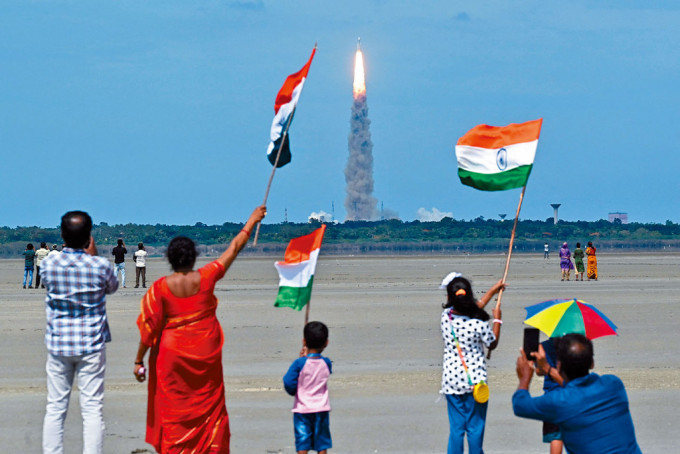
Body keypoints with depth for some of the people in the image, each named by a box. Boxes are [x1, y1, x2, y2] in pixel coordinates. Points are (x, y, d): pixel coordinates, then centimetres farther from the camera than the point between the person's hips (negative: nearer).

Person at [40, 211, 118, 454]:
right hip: (91, 345, -2)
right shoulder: (100, 266, -12)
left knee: (55, 408, 8)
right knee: (92, 409, 2)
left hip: (58, 345, 2)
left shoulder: (49, 264, -8)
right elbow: (112, 288, 9)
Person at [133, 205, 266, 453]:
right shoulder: (206, 278, -9)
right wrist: (252, 221, 16)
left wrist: (139, 360, 1)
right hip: (206, 354, 2)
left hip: (173, 355, -2)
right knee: (209, 408, 13)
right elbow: (233, 249, 3)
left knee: (173, 410, 5)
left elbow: (149, 327, -9)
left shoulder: (161, 287, -12)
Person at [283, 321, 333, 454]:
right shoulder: (326, 363, -3)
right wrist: (306, 356, 12)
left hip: (302, 409, -3)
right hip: (321, 408, 3)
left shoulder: (299, 363, -13)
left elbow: (289, 384, -14)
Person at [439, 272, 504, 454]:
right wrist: (497, 319, 14)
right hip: (475, 381, -4)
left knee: (456, 429, 10)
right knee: (475, 428, 7)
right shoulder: (479, 324, -18)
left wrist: (493, 291, 23)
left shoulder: (446, 316, -5)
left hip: (451, 381, 4)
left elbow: (474, 309, 14)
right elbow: (493, 344, 2)